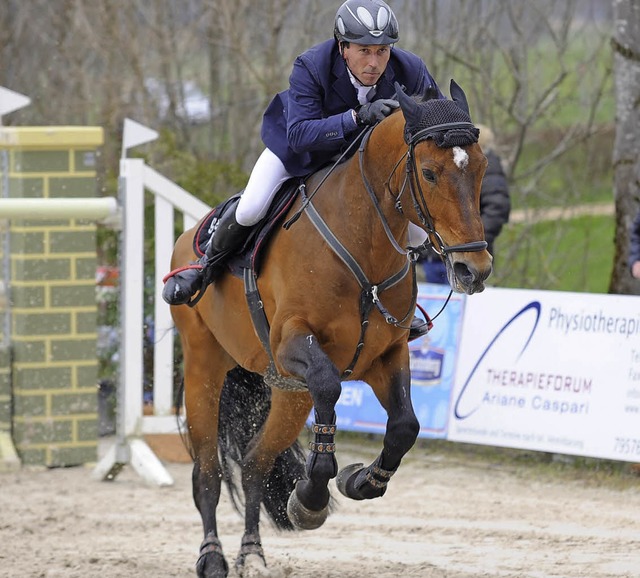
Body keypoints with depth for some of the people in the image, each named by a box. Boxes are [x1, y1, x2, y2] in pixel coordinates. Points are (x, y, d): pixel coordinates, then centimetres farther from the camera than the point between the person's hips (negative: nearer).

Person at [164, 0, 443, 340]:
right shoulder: (311, 67, -36)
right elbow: (299, 135, -45)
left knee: (416, 233, -9)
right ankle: (205, 267, 9)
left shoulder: (410, 71, -28)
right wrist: (357, 117, -57)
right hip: (300, 147, -3)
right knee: (249, 211, -23)